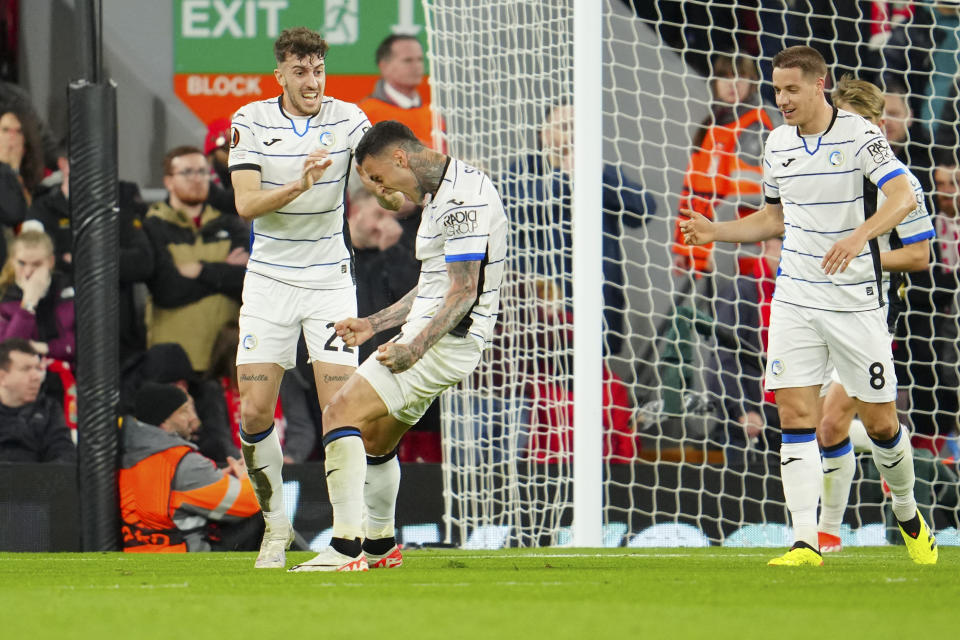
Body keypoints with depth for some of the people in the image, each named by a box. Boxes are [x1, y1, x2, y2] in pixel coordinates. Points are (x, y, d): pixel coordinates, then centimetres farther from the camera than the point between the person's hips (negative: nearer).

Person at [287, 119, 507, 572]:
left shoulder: (463, 198, -18)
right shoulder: (439, 195, 16)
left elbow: (463, 292, -23)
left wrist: (416, 347, -30)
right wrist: (373, 324, 23)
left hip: (447, 342, -11)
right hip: (429, 333, 11)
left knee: (341, 413, -18)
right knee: (374, 437, 23)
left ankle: (346, 549, -23)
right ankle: (379, 546, 41)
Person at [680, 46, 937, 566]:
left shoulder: (859, 136, -11)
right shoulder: (778, 144, 8)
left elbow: (903, 196, -25)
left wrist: (859, 235, -41)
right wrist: (715, 231, 8)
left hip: (856, 302, -4)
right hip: (795, 299, 4)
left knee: (879, 421, 3)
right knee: (795, 414, -9)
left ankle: (907, 513, 30)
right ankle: (806, 543, -11)